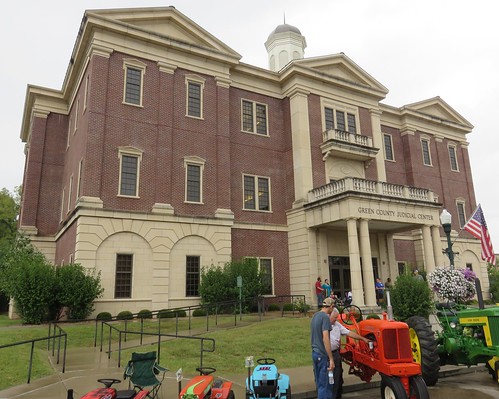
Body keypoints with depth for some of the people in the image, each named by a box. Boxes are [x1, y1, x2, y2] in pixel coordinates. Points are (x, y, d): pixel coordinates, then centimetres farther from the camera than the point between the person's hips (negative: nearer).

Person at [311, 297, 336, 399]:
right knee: (324, 385, 0)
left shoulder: (315, 315, 11)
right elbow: (325, 338, -23)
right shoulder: (325, 317, -16)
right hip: (323, 355, -8)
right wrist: (331, 359, -22)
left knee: (319, 383, 16)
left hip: (314, 353, 8)